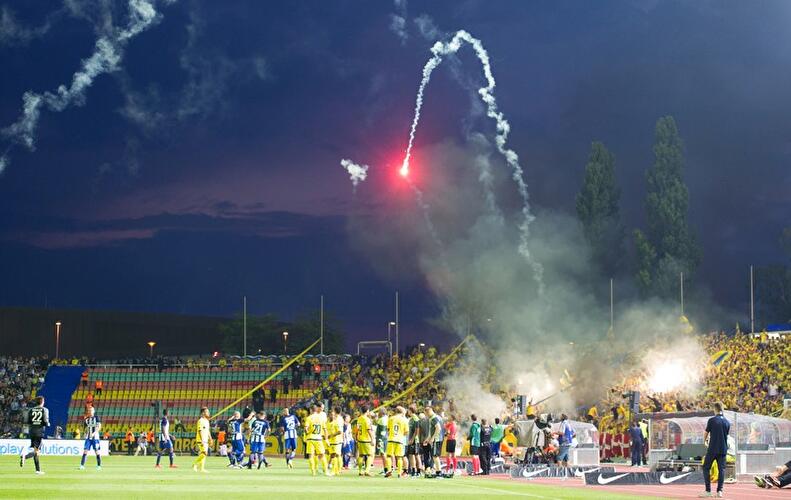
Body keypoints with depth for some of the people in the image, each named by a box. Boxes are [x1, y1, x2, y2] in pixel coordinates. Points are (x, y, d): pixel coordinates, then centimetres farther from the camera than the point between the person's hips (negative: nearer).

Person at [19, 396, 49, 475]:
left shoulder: (31, 410, 9)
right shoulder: (45, 410, -1)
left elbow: (28, 422, 5)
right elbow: (46, 422, -9)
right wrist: (48, 424, 13)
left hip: (32, 432, 5)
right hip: (40, 432, -5)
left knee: (36, 451, 11)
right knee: (36, 451, -8)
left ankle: (38, 470, 13)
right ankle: (25, 456, -37)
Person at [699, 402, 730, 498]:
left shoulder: (712, 420, -8)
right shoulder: (727, 422, 5)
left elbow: (706, 433, 3)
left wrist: (705, 440, 27)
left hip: (712, 449, -4)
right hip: (723, 449, 4)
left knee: (706, 468, 5)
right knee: (721, 469, 7)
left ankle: (708, 491, 0)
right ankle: (719, 491, 1)